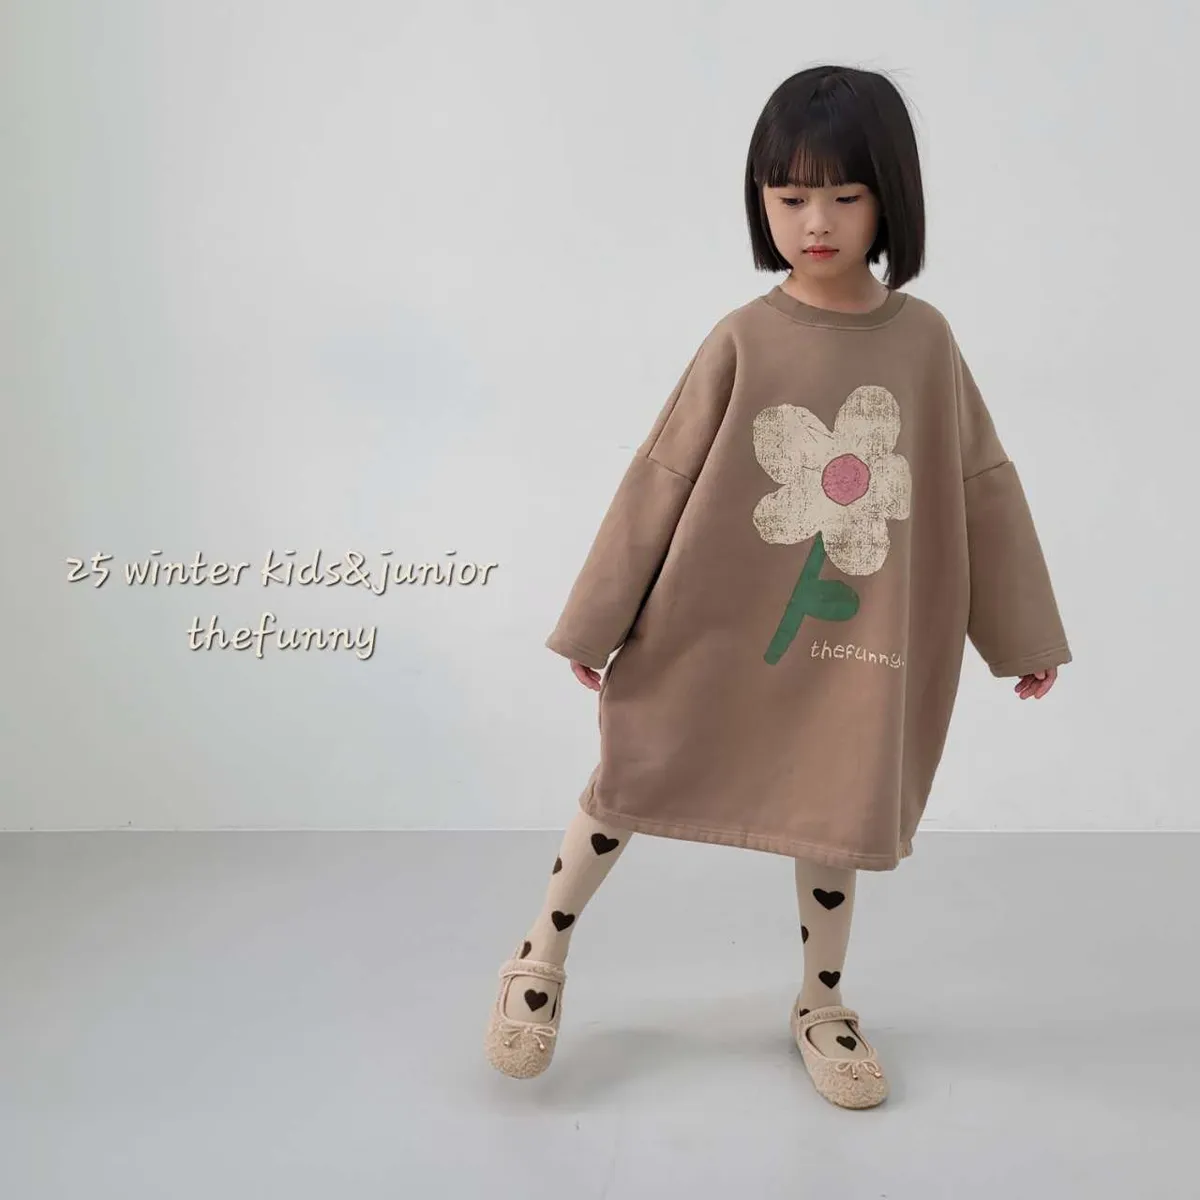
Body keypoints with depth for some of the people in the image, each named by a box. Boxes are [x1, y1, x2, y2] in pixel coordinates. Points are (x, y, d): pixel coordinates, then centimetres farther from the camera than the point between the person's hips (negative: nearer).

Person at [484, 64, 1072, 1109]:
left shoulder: (924, 339, -5)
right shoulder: (742, 341, -11)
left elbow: (983, 486, 3)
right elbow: (659, 485, -6)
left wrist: (1025, 637, 8)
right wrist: (593, 627, -3)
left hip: (859, 644, 2)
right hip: (714, 633, -1)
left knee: (835, 816, 15)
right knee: (629, 784, 11)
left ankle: (823, 1004, 39)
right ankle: (542, 958, 34)